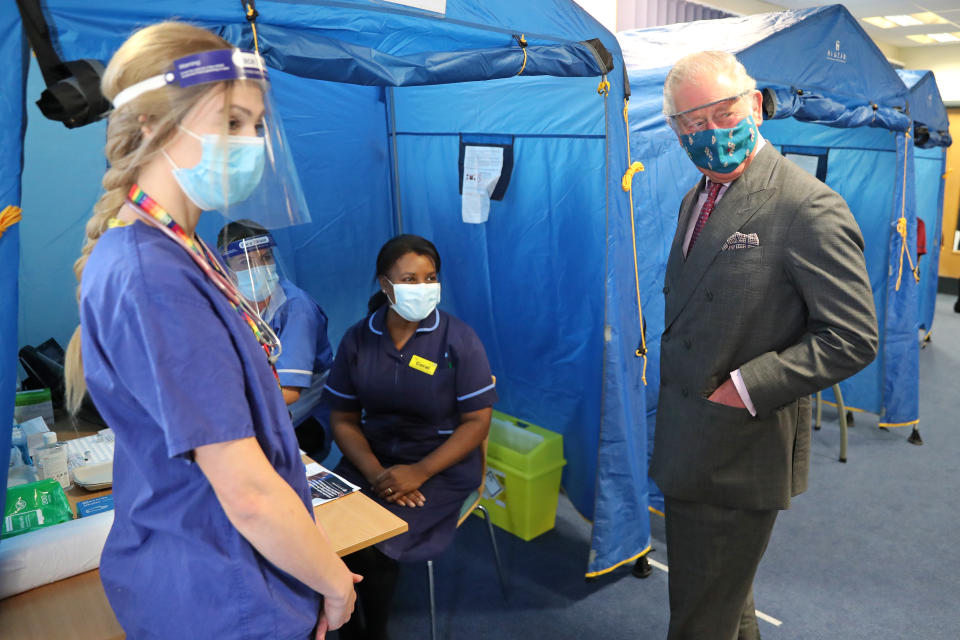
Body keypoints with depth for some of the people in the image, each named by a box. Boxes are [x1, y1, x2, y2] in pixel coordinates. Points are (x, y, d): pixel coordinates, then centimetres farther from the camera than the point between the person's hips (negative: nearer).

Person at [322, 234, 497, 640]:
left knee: (372, 543, -22)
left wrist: (419, 473, -19)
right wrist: (375, 473, -14)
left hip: (441, 464, -3)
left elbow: (477, 421, -9)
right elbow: (344, 420, 3)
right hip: (372, 457, 3)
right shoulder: (357, 340, 0)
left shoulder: (458, 340, -8)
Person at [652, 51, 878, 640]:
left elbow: (852, 338, -19)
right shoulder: (697, 198, 9)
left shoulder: (809, 208, -18)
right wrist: (676, 382, 10)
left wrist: (744, 387, -21)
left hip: (742, 454, -8)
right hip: (687, 445, 8)